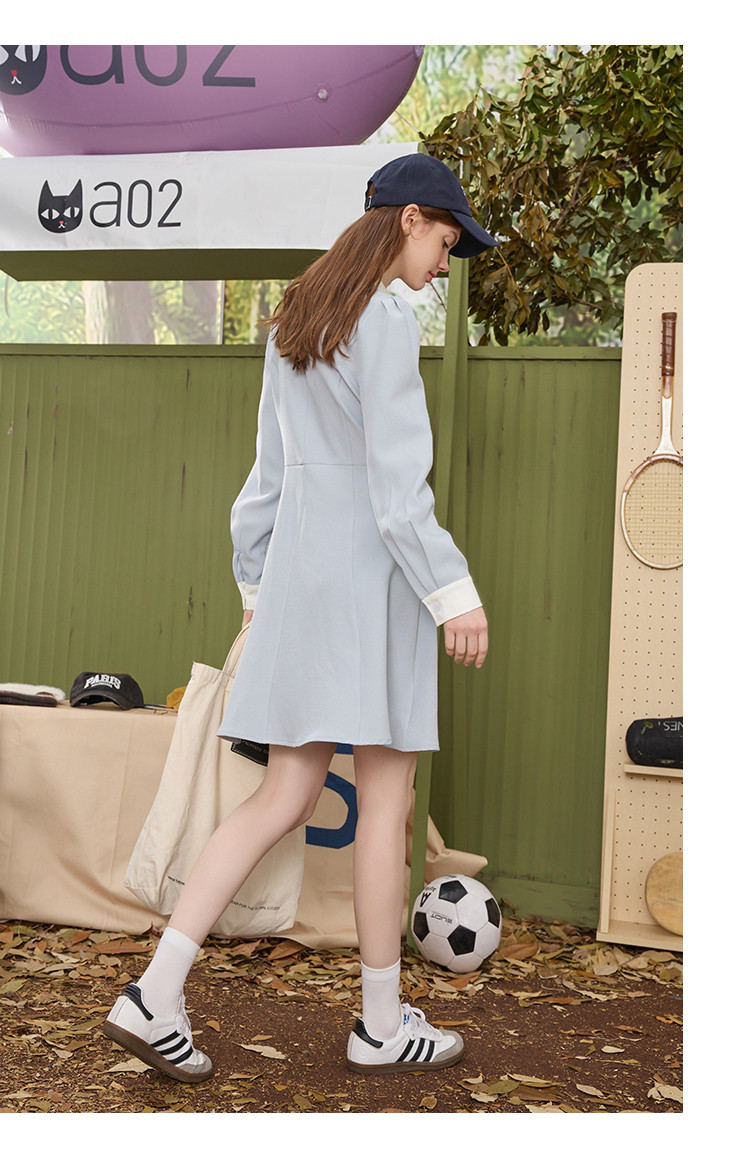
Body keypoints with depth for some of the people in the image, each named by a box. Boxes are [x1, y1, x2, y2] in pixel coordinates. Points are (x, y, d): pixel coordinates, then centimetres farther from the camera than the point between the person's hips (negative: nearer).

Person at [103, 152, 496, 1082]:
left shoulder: (297, 318, 16)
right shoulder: (386, 320, -10)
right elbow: (397, 480, -16)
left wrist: (258, 585, 21)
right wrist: (455, 593, -13)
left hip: (300, 563, 8)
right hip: (373, 568, -8)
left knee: (285, 802, 8)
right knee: (386, 798, 2)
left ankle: (155, 995, 4)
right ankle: (381, 1024, 15)